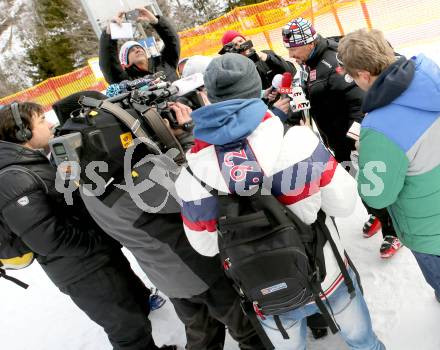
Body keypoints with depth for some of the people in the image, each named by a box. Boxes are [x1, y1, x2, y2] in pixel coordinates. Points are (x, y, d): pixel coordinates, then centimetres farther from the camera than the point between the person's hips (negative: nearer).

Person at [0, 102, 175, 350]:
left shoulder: (40, 162, 8)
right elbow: (50, 240, -27)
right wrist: (104, 241, -18)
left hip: (102, 255, 10)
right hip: (84, 274, -10)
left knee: (139, 299, 29)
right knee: (131, 330, 5)